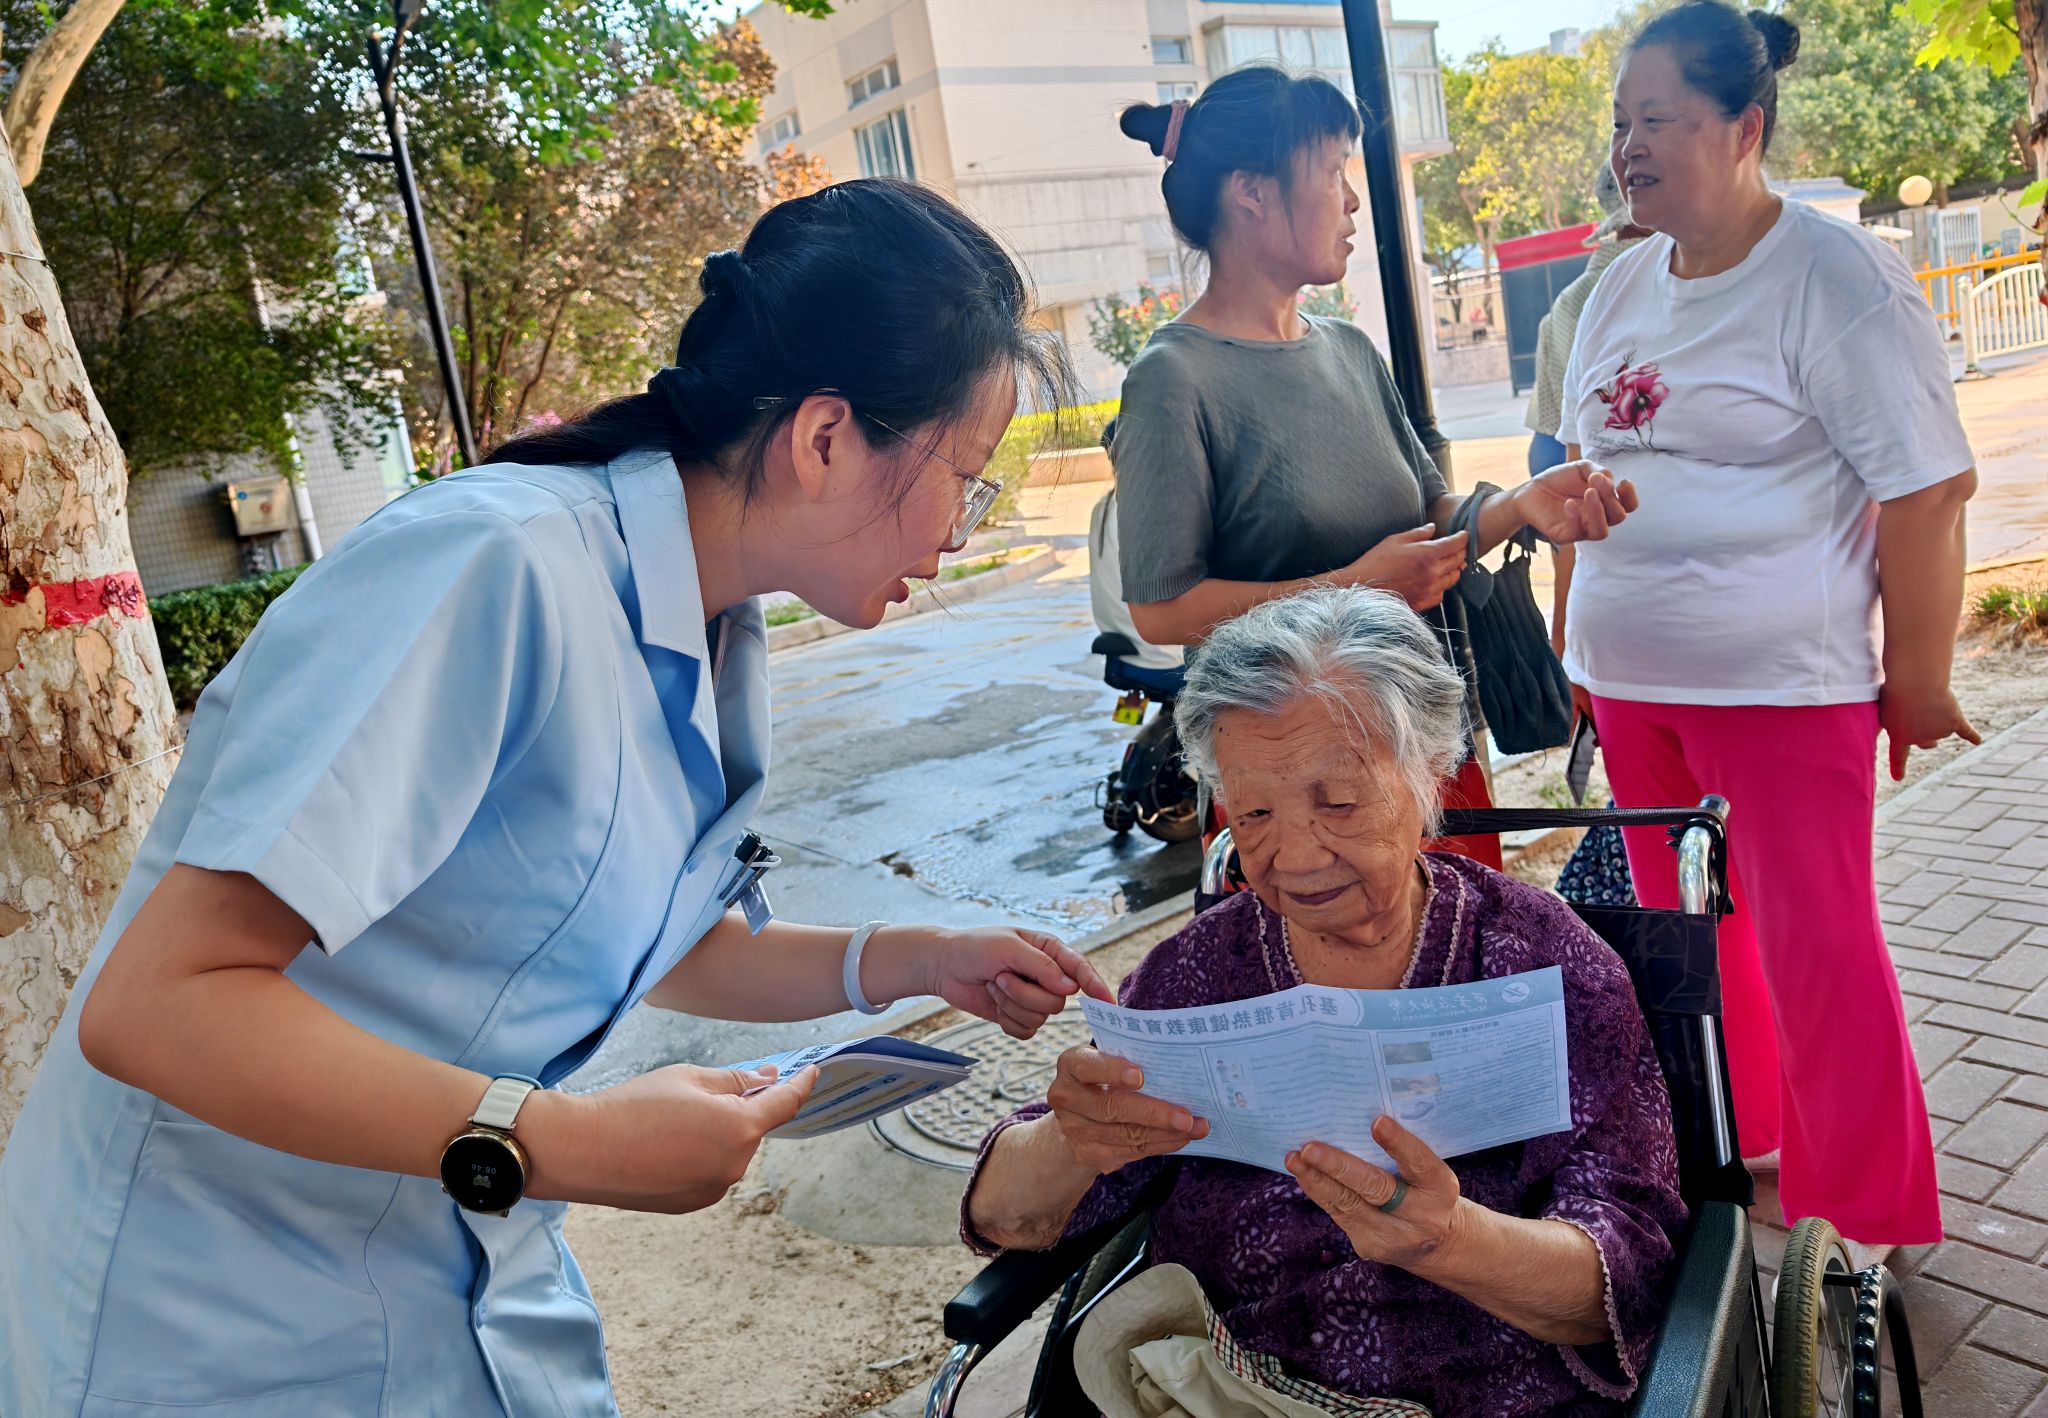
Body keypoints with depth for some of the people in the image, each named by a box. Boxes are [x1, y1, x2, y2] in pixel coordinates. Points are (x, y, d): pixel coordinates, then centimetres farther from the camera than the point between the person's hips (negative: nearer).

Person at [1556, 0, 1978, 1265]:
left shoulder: (1833, 279, -11)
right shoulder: (1624, 287, 11)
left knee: (1816, 952, 1)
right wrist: (1579, 641, 16)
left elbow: (1928, 490, -12)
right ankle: (1735, 1149, 37)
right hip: (1630, 687, 7)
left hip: (1779, 688, -7)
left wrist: (1917, 682, -10)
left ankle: (1867, 1217, 20)